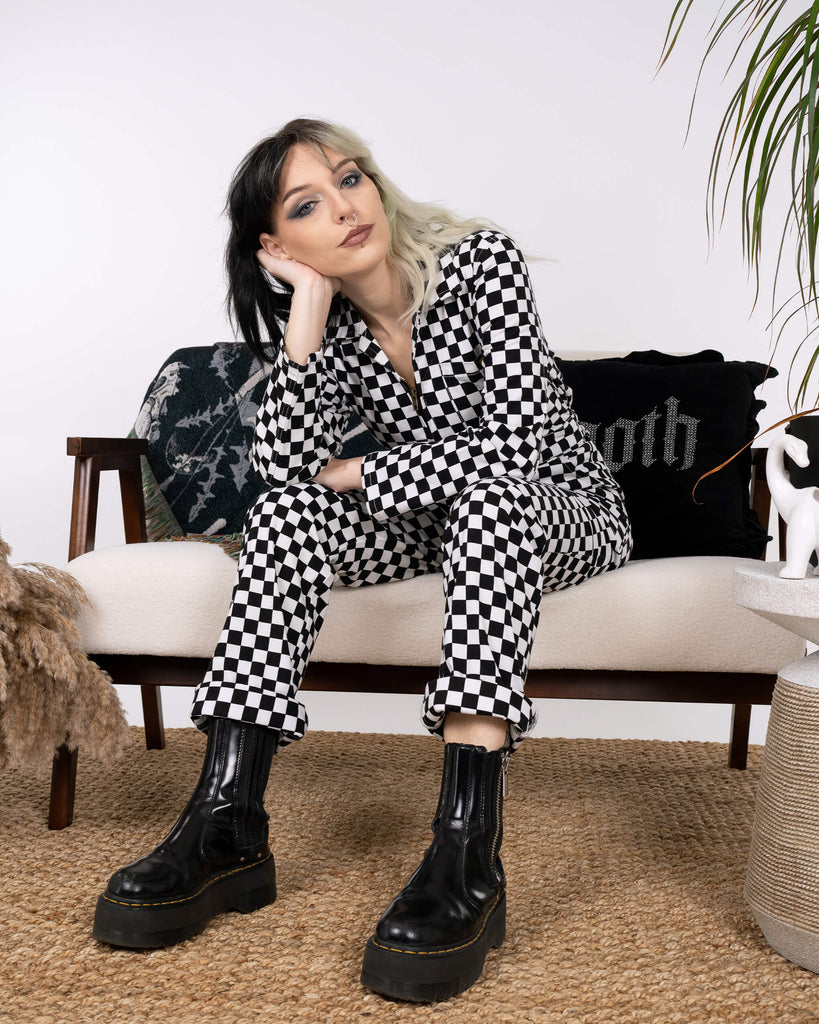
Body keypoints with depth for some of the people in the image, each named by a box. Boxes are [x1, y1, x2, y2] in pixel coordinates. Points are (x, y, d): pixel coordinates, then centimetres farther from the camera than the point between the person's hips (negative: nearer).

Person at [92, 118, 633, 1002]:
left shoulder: (482, 262, -17)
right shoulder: (327, 320, -4)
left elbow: (511, 447, -27)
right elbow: (283, 463, -21)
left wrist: (358, 476, -18)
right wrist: (307, 314, -25)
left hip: (567, 516, -3)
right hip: (427, 523, 4)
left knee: (483, 493, -37)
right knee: (290, 506, -22)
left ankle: (467, 856, -45)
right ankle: (227, 827, -26)